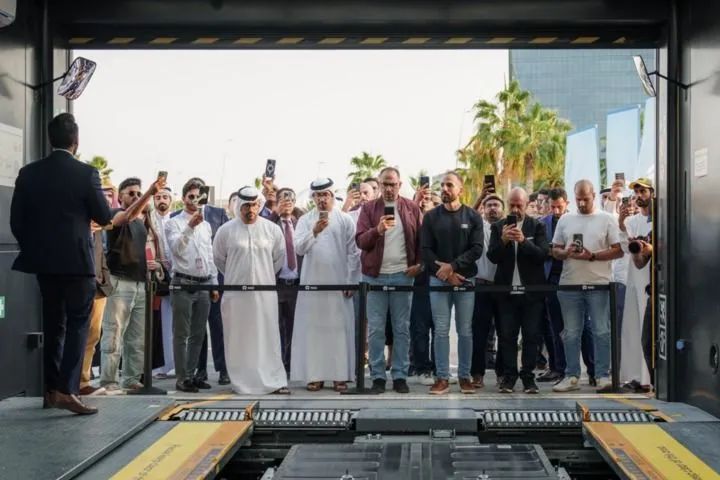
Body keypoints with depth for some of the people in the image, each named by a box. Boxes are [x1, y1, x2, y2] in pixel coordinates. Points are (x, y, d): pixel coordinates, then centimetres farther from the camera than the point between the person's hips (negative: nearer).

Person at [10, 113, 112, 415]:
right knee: (77, 325, 0)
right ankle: (67, 390, -9)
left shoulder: (29, 173, 2)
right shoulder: (86, 173, -10)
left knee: (53, 325, 14)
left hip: (44, 261, 5)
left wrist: (33, 249, 18)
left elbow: (16, 221, 4)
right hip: (77, 261, -5)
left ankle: (51, 390, 20)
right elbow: (104, 217, -3)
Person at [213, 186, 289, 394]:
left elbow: (279, 258, 13)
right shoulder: (226, 230, -1)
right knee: (238, 339, 4)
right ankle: (241, 382, 14)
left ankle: (275, 381, 6)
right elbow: (218, 258, 12)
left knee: (269, 337, 1)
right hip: (236, 293, 0)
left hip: (265, 292, 0)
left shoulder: (273, 229, 2)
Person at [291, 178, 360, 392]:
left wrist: (351, 281, -2)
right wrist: (314, 232, -21)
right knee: (313, 329, 0)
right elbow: (298, 248, -6)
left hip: (338, 284, -1)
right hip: (312, 283, 1)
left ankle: (340, 375, 5)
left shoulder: (345, 220, 5)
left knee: (339, 330, 0)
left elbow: (353, 253, 3)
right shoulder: (305, 220, 7)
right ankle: (314, 375, 5)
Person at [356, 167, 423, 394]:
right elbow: (360, 240, -6)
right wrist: (377, 230, -23)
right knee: (375, 329, 2)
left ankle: (400, 375, 13)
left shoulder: (412, 208, 6)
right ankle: (377, 376, 10)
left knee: (402, 328, 5)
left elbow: (422, 238, 9)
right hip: (375, 276, 0)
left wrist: (420, 264, -3)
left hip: (403, 275, 0)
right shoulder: (369, 208, 3)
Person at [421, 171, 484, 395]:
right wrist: (445, 273, -10)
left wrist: (453, 266, -14)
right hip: (438, 280, 0)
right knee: (441, 330, 0)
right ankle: (442, 377, 6)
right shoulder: (431, 216, 5)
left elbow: (477, 249, -4)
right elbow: (426, 250, 0)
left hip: (465, 280, 0)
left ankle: (464, 375, 13)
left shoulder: (473, 217, 4)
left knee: (465, 331, 4)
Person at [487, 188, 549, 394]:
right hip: (507, 291, 1)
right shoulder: (498, 227, 6)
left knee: (531, 336, 3)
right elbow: (492, 256, -3)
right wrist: (503, 240, -20)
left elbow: (543, 254, -8)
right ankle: (509, 377, 10)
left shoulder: (537, 226, 2)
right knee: (507, 336, 4)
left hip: (532, 291, -1)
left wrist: (523, 240, -22)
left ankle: (528, 377, 11)